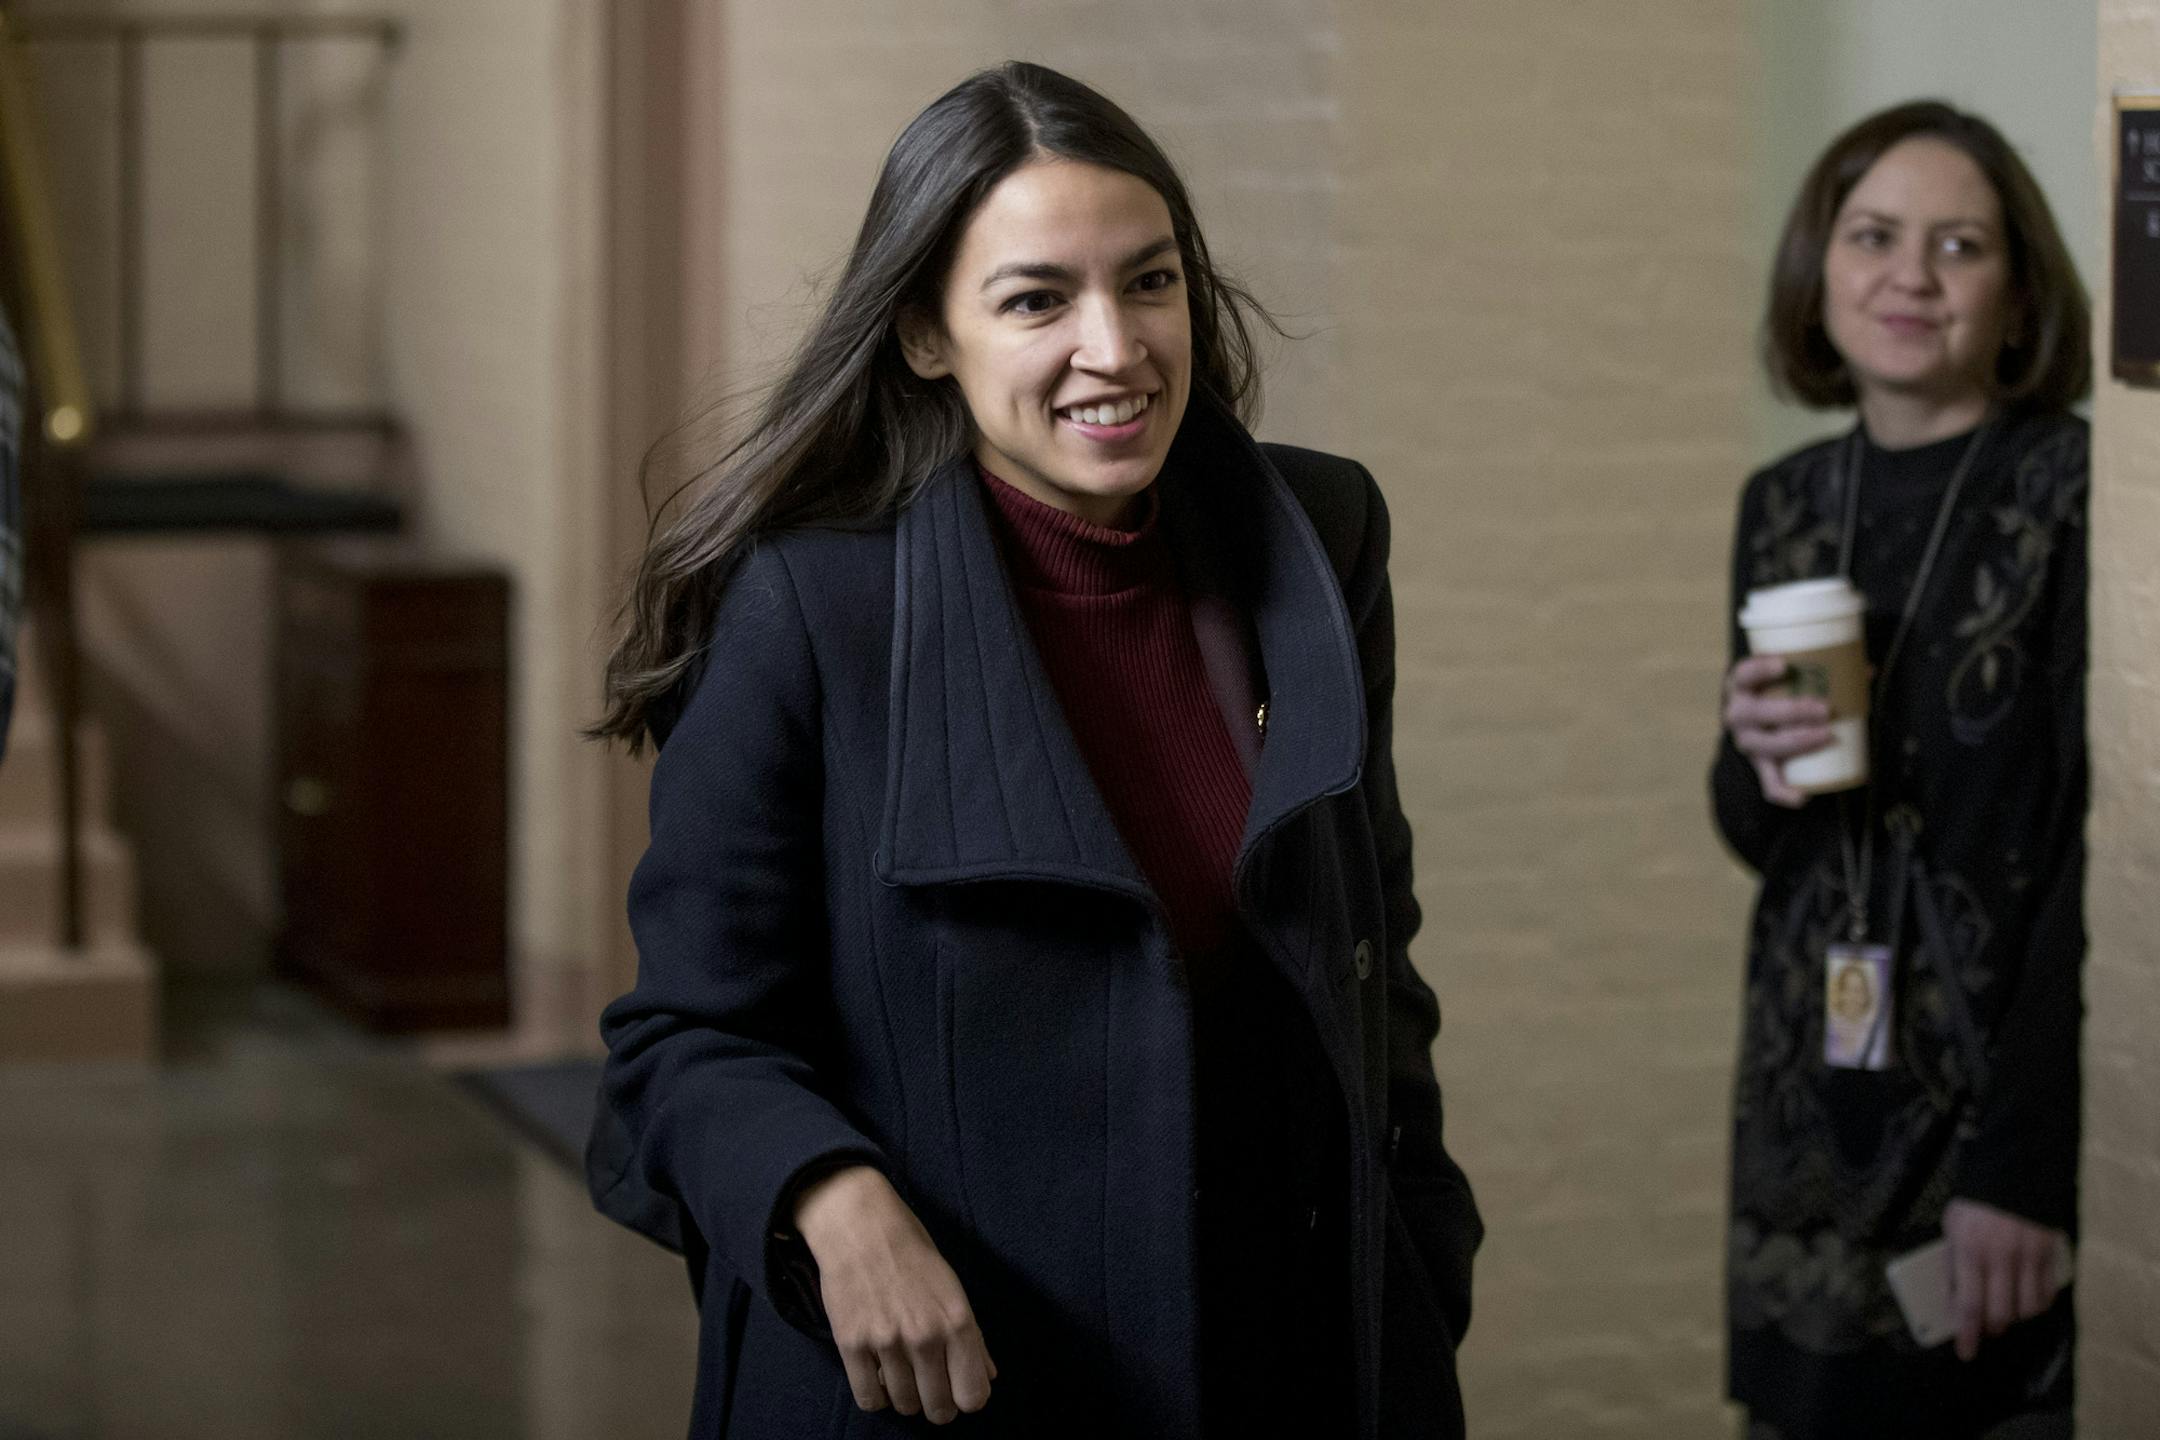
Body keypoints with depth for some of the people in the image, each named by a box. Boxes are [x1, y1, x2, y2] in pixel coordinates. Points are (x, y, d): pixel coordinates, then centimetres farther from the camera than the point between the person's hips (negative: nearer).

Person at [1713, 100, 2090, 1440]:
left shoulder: (2073, 489, -11)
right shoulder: (1786, 504, 7)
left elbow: (2100, 842, -14)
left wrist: (2028, 1163, -20)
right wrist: (1756, 766, -8)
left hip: (2010, 1106, -5)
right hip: (1812, 1113, 5)